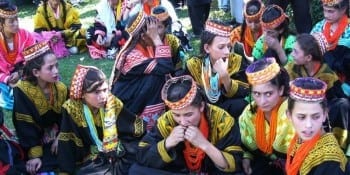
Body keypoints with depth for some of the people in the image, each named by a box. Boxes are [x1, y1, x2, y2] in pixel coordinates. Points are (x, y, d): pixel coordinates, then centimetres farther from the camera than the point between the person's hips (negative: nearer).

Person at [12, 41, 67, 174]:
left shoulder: (61, 88, -5)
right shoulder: (22, 91, -21)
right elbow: (24, 126, -20)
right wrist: (35, 154, -23)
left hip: (56, 136, 5)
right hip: (33, 139, -5)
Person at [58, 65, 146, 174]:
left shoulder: (113, 104, -7)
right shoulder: (72, 109, -10)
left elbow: (136, 128, -2)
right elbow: (66, 146, -7)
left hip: (118, 156, 1)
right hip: (91, 161, -1)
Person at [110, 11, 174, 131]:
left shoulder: (146, 47, -3)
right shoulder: (133, 56, -29)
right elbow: (166, 67, -38)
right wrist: (156, 38, -32)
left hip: (139, 96, 9)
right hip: (126, 103, -8)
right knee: (156, 78, -24)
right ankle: (147, 123, -15)